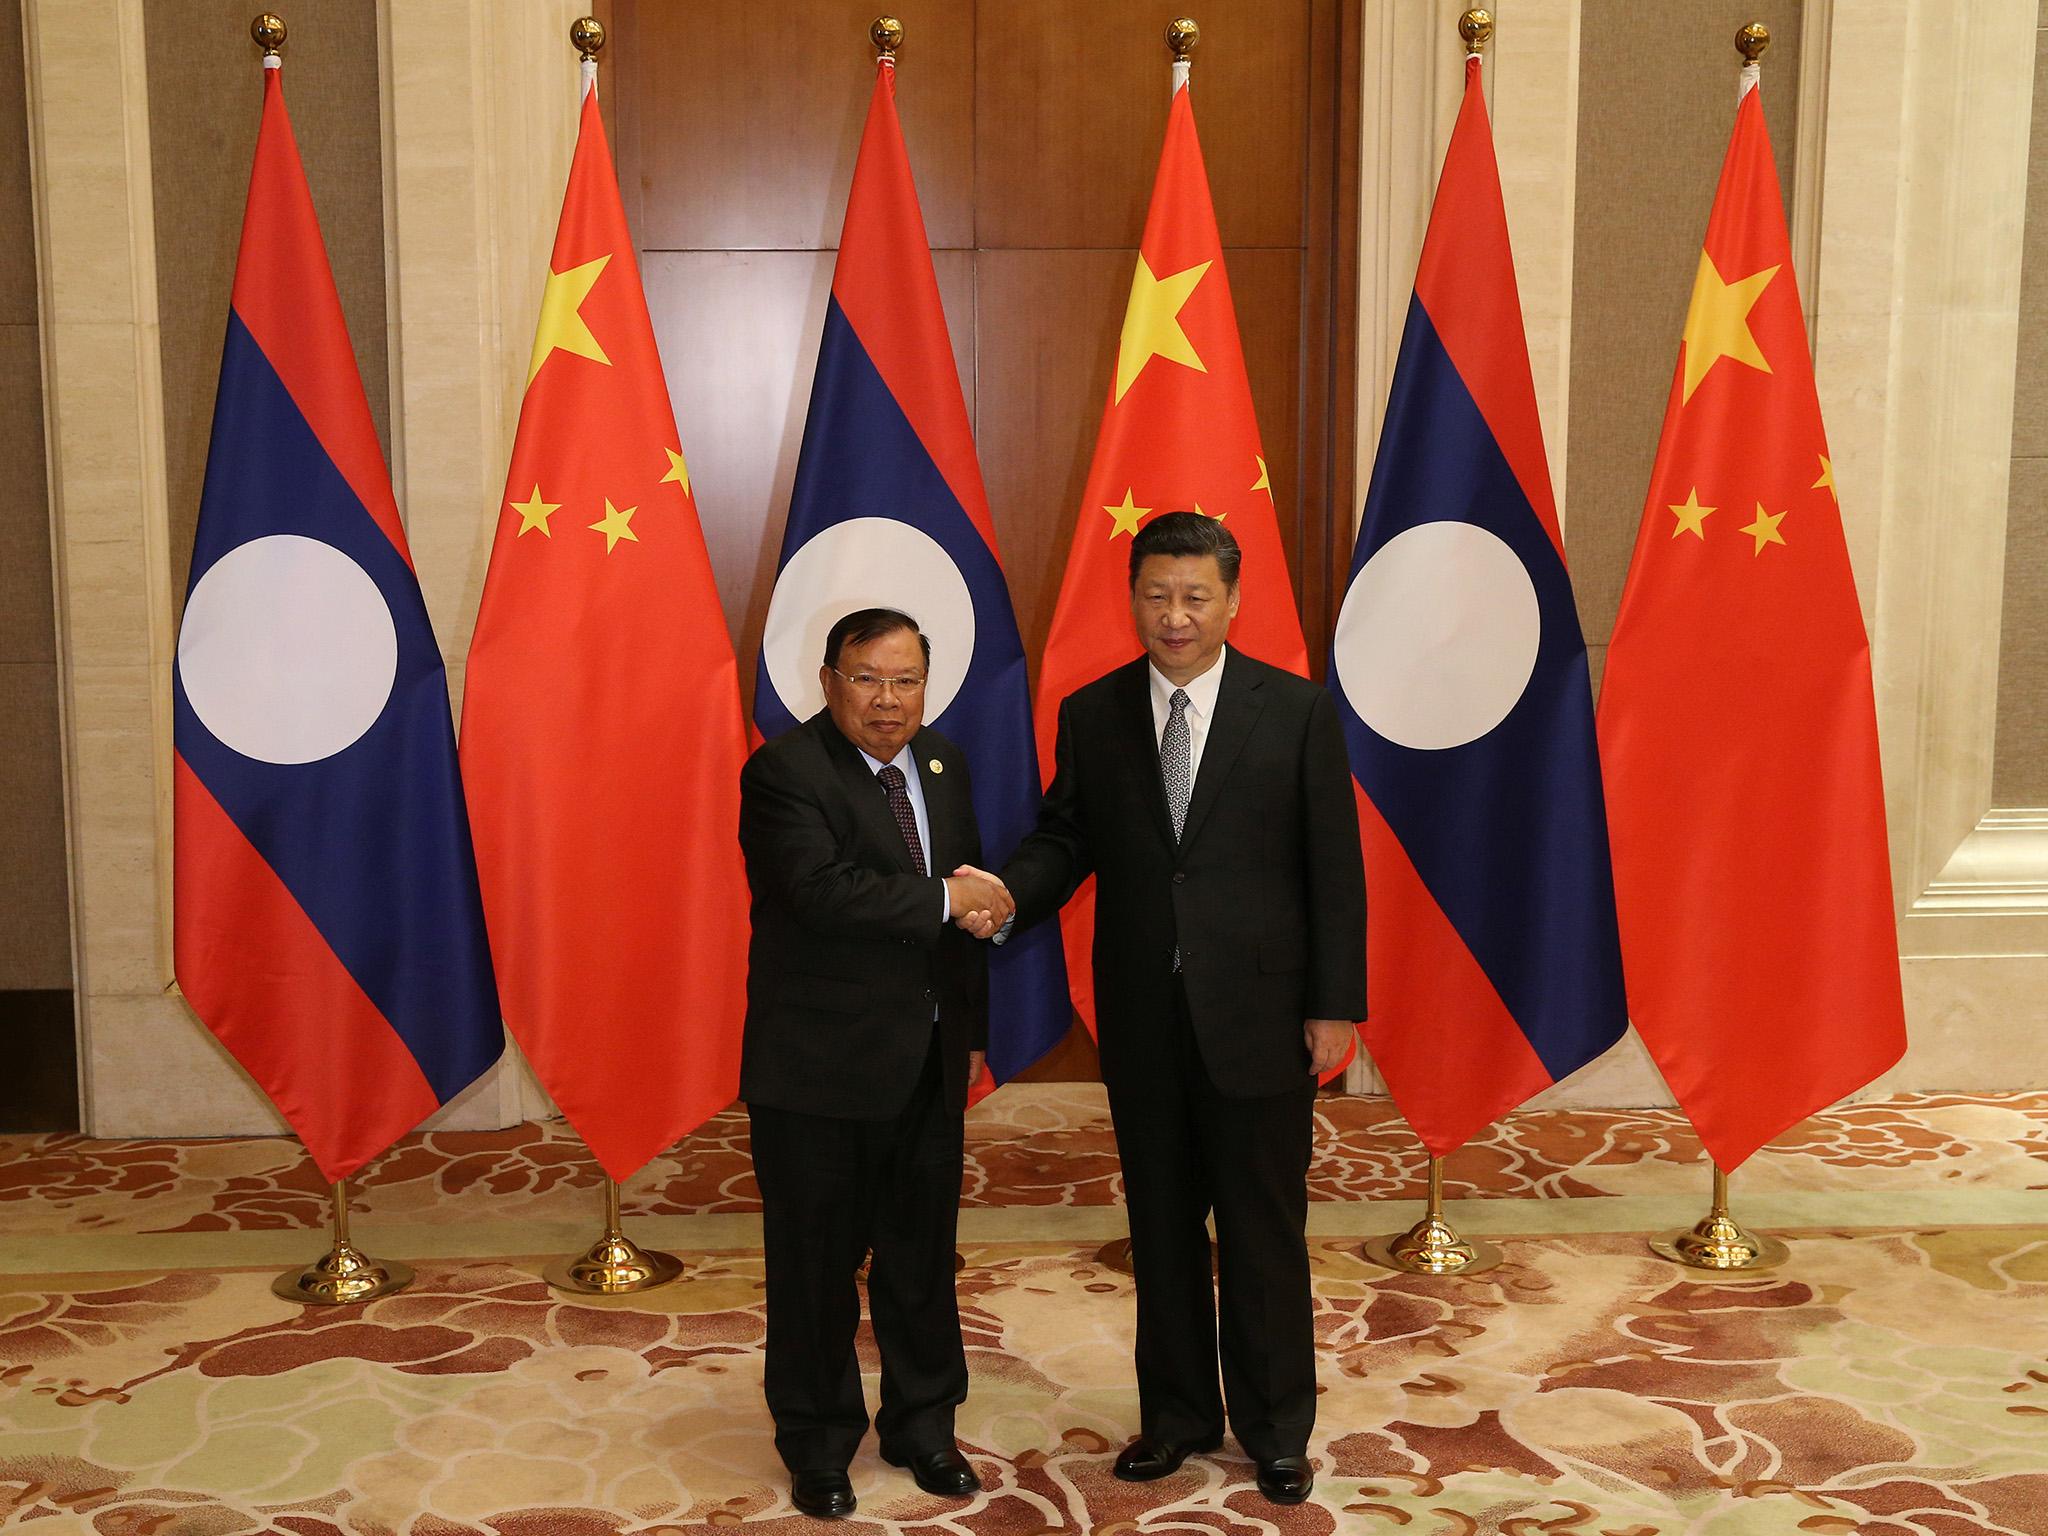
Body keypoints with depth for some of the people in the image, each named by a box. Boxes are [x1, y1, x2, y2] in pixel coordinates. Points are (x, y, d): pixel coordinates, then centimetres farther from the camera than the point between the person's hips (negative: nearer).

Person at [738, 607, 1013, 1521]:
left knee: (923, 1252, 16)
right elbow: (822, 889, -28)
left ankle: (922, 1423, 34)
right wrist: (944, 900, -21)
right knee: (817, 1259, 8)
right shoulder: (784, 773, -14)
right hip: (819, 1066, -6)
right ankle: (817, 1442, 26)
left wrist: (971, 1028, 13)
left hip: (928, 1065, 6)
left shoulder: (944, 764, 8)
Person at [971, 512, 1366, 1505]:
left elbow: (1334, 866, -4)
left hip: (1258, 1013, -2)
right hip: (1143, 1017, 3)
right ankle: (1177, 1413, 32)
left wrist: (1335, 1006, -7)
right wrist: (1004, 895, -17)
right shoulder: (1091, 715, 2)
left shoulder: (1295, 711, -5)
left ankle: (1277, 1430, 25)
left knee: (1264, 1232, 8)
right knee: (1162, 1226, 15)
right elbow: (1065, 841, 5)